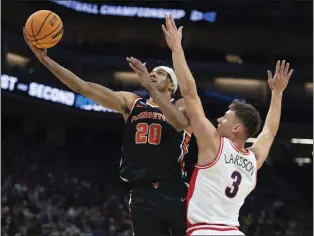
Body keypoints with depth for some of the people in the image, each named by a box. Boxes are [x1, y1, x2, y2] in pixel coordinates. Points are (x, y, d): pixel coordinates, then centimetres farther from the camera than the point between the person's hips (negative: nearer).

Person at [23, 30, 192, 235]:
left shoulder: (182, 106, 5)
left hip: (174, 193, -3)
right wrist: (45, 59, -3)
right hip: (142, 193, 3)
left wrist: (148, 85, -25)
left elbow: (180, 123, -22)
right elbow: (83, 87, 6)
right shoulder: (131, 102, 13)